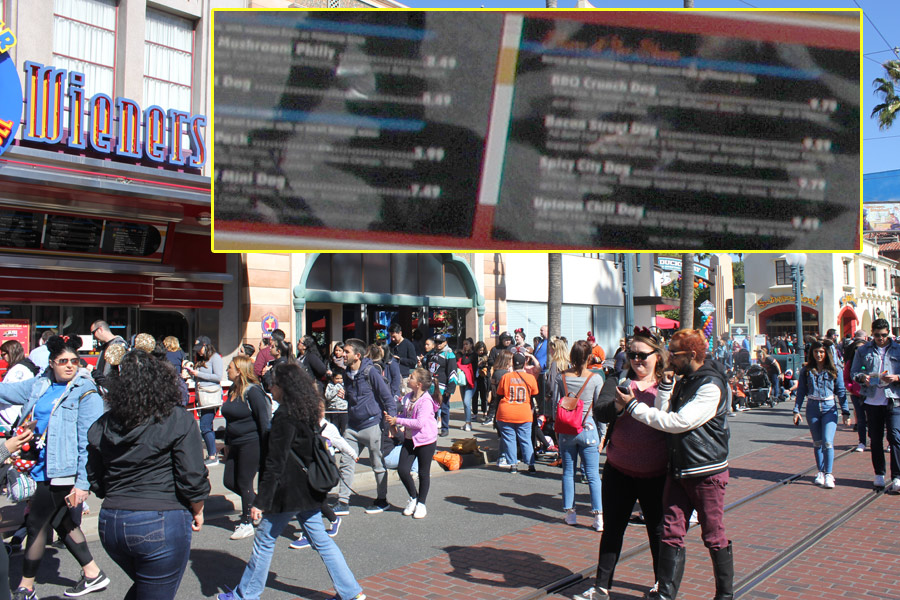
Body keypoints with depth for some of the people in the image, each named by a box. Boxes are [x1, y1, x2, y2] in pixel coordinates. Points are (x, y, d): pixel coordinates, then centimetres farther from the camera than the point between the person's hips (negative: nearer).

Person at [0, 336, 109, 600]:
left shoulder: (86, 393, -14)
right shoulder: (40, 385, 5)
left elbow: (89, 442, -17)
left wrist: (83, 482, -20)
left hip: (63, 473, -7)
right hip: (44, 469, 7)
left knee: (36, 523, 3)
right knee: (59, 521, 16)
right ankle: (93, 573, 28)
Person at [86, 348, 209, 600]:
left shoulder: (102, 425, 5)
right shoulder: (178, 419, -10)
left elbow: (97, 483, 12)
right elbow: (192, 478, -12)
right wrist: (198, 512, 4)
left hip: (109, 524, 6)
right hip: (161, 524, -5)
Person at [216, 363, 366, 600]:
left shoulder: (285, 416, -17)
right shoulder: (308, 412, 8)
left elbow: (275, 463, -20)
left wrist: (261, 501, -17)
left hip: (289, 491, -8)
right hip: (310, 491, 8)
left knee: (265, 541, 9)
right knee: (320, 540, 13)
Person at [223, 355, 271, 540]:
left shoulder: (253, 391, -16)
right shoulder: (232, 391, 10)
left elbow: (264, 420, -17)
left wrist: (265, 449, -18)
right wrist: (227, 444, 20)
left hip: (251, 443, -9)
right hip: (236, 445, 9)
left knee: (244, 483, 1)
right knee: (229, 481, 11)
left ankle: (246, 523, 15)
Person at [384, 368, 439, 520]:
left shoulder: (426, 401, -19)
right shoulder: (408, 397, 6)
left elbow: (419, 423, -26)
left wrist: (398, 420, -22)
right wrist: (391, 418, -2)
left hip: (426, 440, -7)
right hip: (409, 439, 7)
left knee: (423, 473, 7)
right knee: (402, 469, -1)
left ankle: (421, 503, 24)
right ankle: (413, 497, 22)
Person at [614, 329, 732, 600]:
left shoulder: (711, 386, -17)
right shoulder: (684, 382, 11)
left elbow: (678, 422, -23)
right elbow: (665, 414, 3)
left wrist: (633, 407, -18)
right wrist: (665, 383, -6)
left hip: (706, 473, -7)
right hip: (678, 470, 7)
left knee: (714, 538, 7)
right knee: (671, 534, 4)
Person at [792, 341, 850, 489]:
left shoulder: (834, 371, 1)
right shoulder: (806, 371, 4)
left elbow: (841, 392, 4)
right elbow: (801, 392, 7)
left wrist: (845, 412, 1)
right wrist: (796, 411, 2)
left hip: (829, 408, -2)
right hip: (812, 408, 2)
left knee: (828, 442, -13)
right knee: (817, 443, 10)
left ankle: (829, 474, -7)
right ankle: (820, 472, 21)